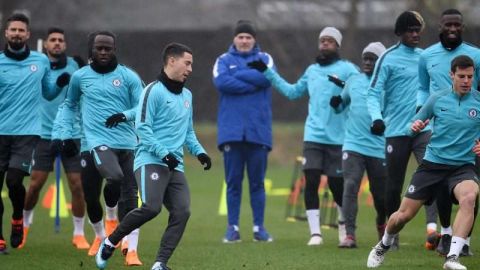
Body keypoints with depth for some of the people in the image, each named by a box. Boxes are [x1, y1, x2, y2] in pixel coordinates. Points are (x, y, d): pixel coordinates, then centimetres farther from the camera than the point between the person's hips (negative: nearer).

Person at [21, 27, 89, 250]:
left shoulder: (73, 65, 2)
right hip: (44, 134, 0)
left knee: (77, 185, -3)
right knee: (35, 184, 1)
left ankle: (79, 233, 9)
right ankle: (24, 225, 25)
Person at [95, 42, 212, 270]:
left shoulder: (186, 96, 21)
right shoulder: (154, 91, -4)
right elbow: (142, 127, -10)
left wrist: (199, 151, 12)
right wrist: (163, 153, -18)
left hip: (175, 166, 8)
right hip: (151, 161, -7)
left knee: (181, 212, -11)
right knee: (151, 207, -24)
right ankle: (110, 243, -3)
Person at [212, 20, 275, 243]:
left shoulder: (265, 59, 10)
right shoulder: (224, 60, 9)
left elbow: (266, 77, -12)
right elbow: (221, 82, -11)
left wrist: (236, 76, -7)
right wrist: (252, 83, -11)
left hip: (258, 131, 0)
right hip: (232, 131, 0)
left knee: (257, 182, 4)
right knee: (233, 182, 2)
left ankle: (259, 227, 8)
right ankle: (232, 228, 5)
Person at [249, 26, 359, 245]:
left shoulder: (347, 69, -1)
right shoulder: (312, 71, 16)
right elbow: (292, 91, 28)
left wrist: (345, 87, -32)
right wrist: (267, 72, 29)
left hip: (338, 138, -4)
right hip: (313, 136, 4)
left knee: (337, 184, 5)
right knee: (311, 181, -9)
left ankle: (344, 221, 33)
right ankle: (315, 232, -7)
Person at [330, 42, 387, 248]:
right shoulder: (353, 81, 9)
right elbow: (342, 104, 22)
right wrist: (336, 103, 0)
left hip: (379, 148, -2)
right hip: (353, 145, 2)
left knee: (380, 194, 9)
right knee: (350, 187, -14)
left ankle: (381, 224, 40)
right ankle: (350, 235, -15)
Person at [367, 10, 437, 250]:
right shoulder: (388, 59, -2)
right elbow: (373, 93, -7)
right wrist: (377, 117, -23)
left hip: (423, 129, 2)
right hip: (396, 131, -2)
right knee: (393, 186, 5)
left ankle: (432, 226, -32)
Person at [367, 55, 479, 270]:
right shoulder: (437, 99, 1)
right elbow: (416, 123, 13)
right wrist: (415, 126, -10)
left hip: (463, 166, -2)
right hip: (432, 163, 2)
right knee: (404, 214, 1)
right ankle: (383, 247, 35)